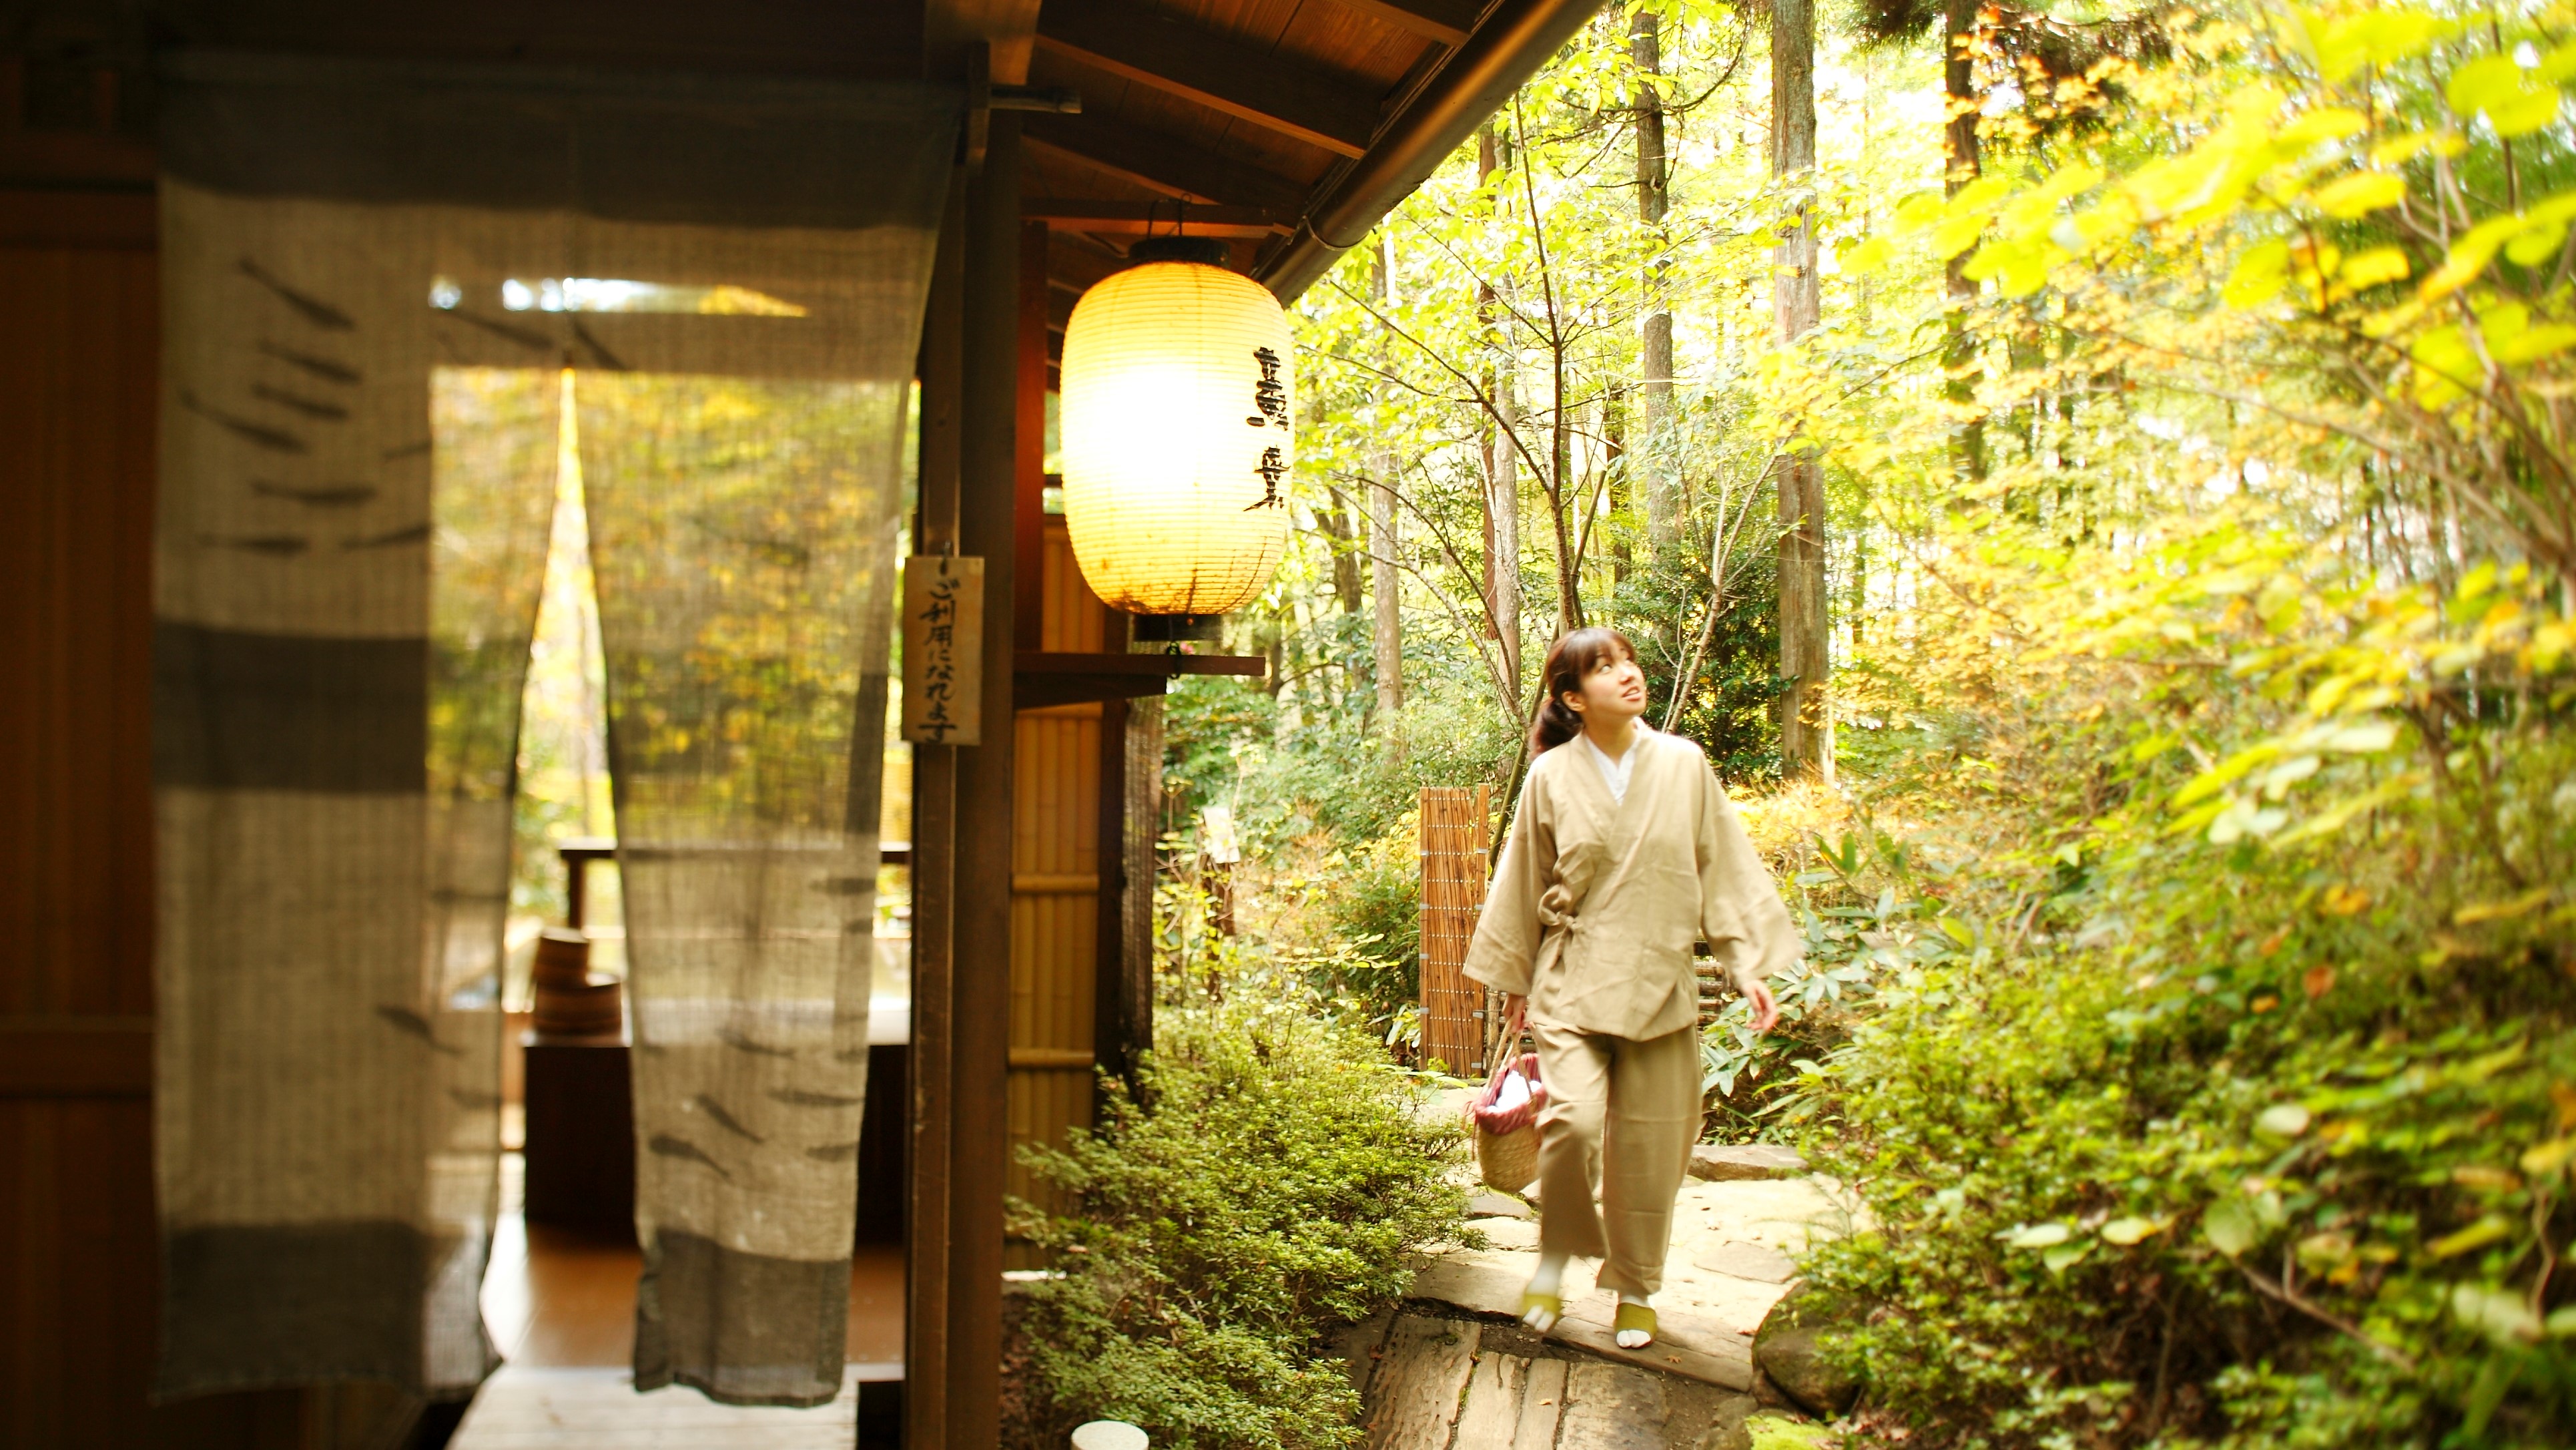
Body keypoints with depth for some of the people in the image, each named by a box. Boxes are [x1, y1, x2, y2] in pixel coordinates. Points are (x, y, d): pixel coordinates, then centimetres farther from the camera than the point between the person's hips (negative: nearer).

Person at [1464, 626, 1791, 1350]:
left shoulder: (1684, 765, 1)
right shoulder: (1551, 777, -1)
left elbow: (1728, 870, 5)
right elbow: (1522, 885, 8)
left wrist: (1751, 966, 0)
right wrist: (1513, 978, 13)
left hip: (1659, 984, 2)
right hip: (1574, 982, -1)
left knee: (1649, 1146, 5)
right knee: (1574, 1120, -19)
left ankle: (1636, 1289, 26)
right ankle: (1555, 1257, 7)